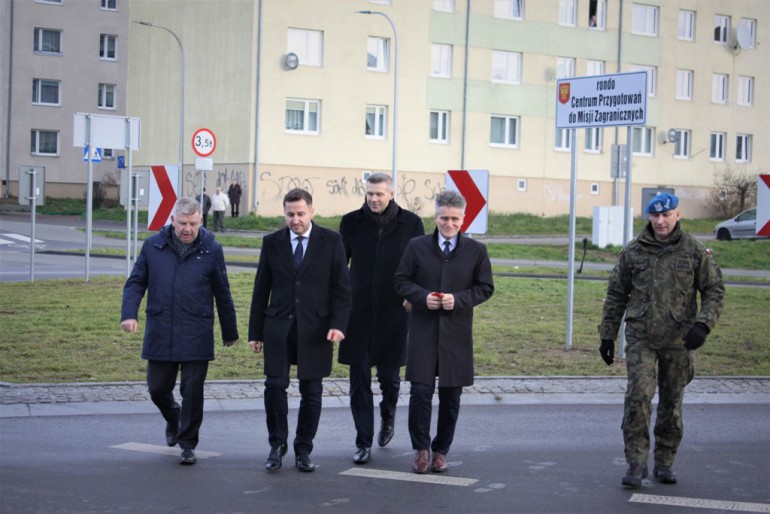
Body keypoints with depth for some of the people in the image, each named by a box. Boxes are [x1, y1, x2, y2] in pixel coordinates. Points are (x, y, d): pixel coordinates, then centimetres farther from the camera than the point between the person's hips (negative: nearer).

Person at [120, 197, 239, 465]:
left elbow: (222, 293, 8)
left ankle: (188, 444, 14)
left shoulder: (211, 249, 0)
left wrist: (230, 332, 13)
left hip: (196, 336, -2)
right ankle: (173, 420, 41)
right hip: (159, 333, 2)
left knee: (192, 392, -1)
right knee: (158, 388, 9)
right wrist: (129, 313, -10)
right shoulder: (153, 245, 2)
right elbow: (136, 282, 8)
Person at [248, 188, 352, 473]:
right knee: (274, 386, -6)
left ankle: (303, 450, 17)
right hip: (279, 327, 1)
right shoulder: (272, 242, 6)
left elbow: (342, 287, 0)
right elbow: (261, 290, 9)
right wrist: (255, 331, 6)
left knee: (311, 393, 4)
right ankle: (277, 444, 13)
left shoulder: (331, 241, 1)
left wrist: (338, 324, -12)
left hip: (316, 328, -1)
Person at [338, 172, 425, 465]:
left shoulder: (411, 223, -1)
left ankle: (388, 417, 41)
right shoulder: (352, 222, 2)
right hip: (358, 312, 1)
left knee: (389, 376, 10)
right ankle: (363, 442, 9)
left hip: (393, 312, -1)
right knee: (359, 380, 1)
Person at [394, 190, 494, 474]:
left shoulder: (476, 251, 3)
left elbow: (485, 287, 5)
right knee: (420, 391, -8)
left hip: (457, 333, 1)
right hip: (423, 330, -1)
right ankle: (421, 449, 8)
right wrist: (423, 296, -12)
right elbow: (402, 281, 7)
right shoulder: (417, 246, 4)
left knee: (451, 396, 7)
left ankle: (441, 450, 21)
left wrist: (458, 300, -12)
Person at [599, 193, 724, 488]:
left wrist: (703, 324, -13)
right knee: (638, 397, -14)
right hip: (641, 339, 0)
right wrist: (607, 336, 9)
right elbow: (616, 295, 10)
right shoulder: (633, 252, 3)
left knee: (671, 403, 9)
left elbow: (714, 291, 3)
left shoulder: (695, 251, 1)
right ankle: (636, 464, -7)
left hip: (679, 341, 0)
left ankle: (665, 463, 23)